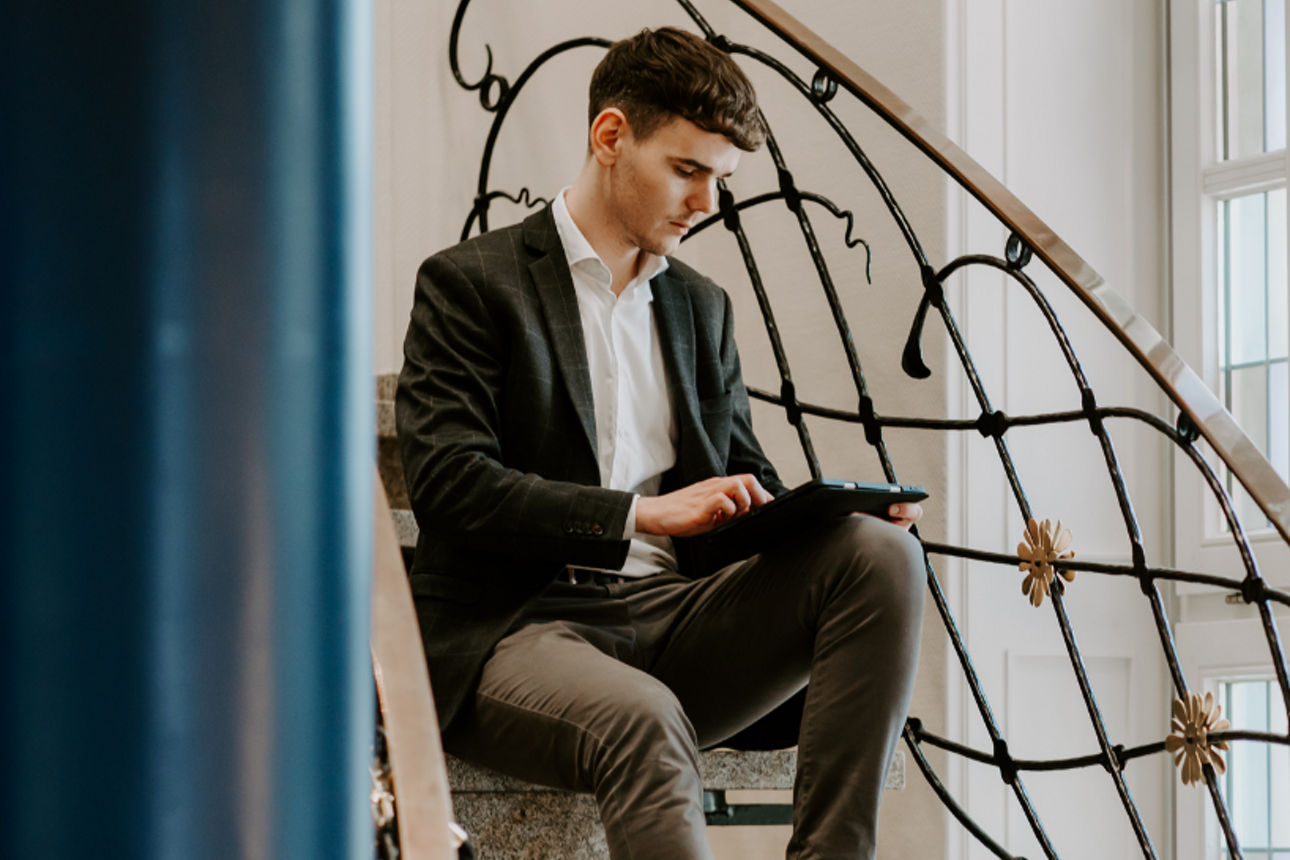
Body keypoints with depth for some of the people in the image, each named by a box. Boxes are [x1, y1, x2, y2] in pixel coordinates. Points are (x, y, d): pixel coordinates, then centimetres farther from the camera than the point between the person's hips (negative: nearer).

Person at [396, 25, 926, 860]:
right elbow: (446, 483, -11)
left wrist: (839, 510, -2)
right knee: (643, 719, -40)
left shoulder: (701, 306, 22)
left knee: (883, 555, -19)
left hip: (674, 620, 6)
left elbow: (747, 478, 23)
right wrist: (642, 515, -20)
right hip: (516, 628, -6)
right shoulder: (470, 283, 1)